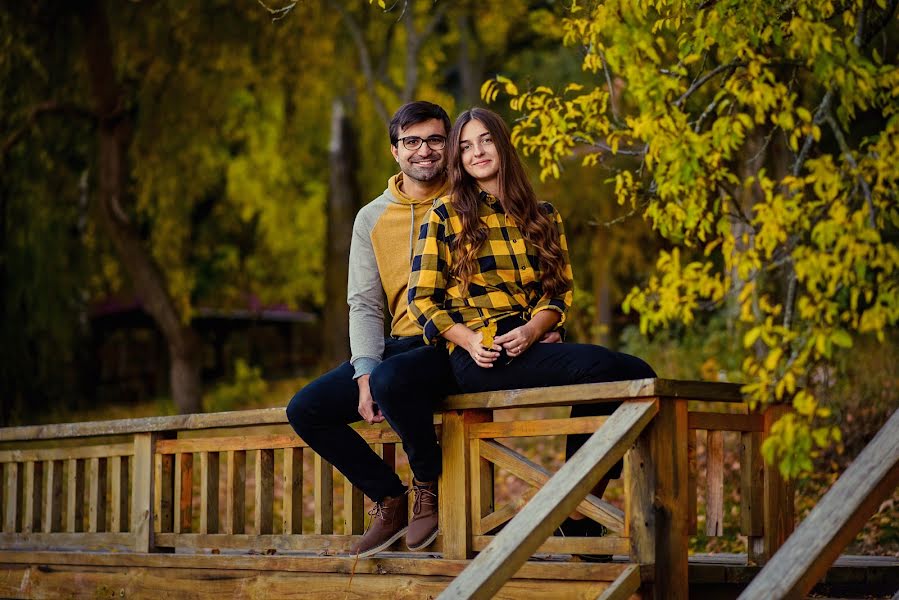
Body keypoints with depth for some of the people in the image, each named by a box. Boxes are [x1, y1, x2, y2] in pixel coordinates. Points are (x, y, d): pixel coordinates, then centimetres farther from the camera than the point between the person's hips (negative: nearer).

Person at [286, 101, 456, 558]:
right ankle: (390, 500, 4)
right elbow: (364, 304, 8)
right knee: (305, 410, -7)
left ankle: (430, 487, -11)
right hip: (401, 345, 6)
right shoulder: (371, 219, 11)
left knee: (391, 379, -36)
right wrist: (364, 375, -8)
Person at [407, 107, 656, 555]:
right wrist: (467, 339, -12)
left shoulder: (542, 216, 20)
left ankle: (581, 509, -15)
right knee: (598, 366, -30)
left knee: (638, 375, -23)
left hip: (531, 344, 5)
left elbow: (561, 290, 15)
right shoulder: (445, 215, 9)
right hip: (478, 356, -5)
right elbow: (422, 299, 4)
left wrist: (533, 329, -7)